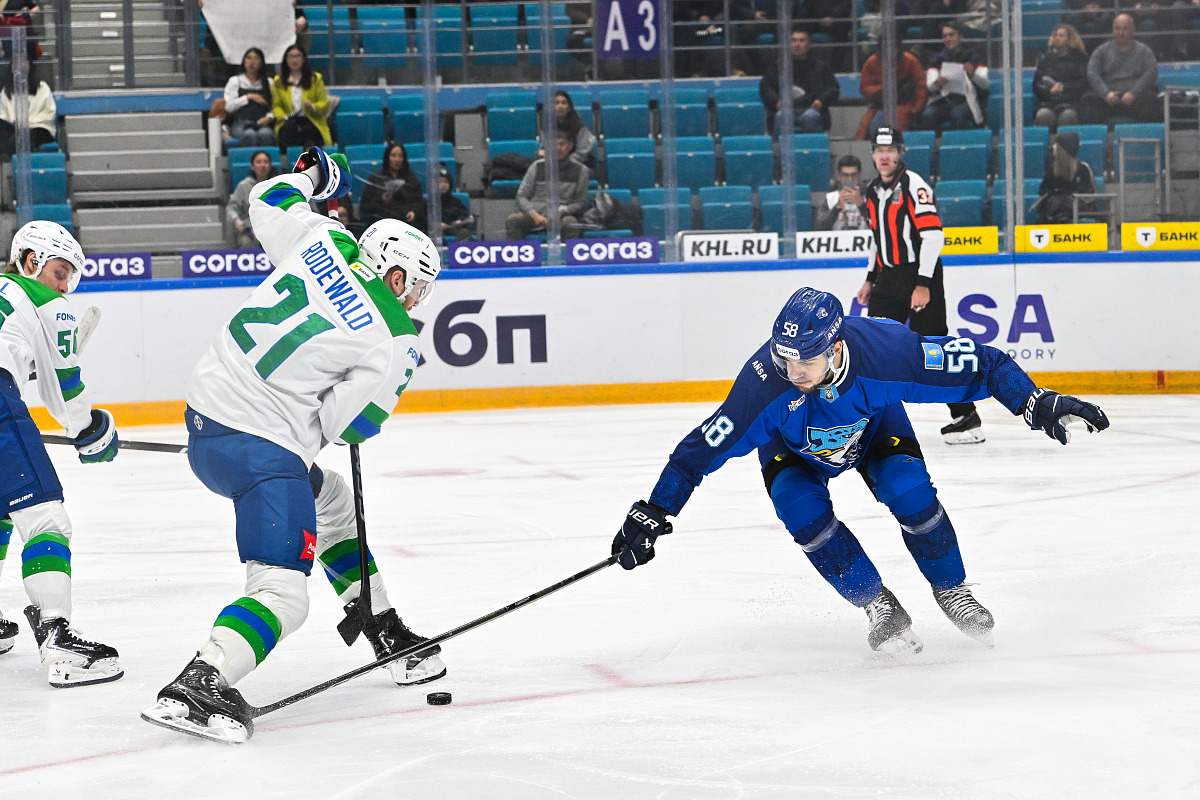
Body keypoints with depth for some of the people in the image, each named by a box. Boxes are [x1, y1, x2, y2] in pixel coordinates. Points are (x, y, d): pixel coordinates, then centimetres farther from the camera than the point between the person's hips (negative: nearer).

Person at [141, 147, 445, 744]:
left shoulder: (324, 241, 4)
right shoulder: (392, 343, -11)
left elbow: (268, 201, 21)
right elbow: (345, 425, -9)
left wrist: (313, 175, 38)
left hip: (206, 410, 10)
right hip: (261, 447, -10)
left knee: (331, 501, 31)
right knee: (281, 594, -14)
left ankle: (383, 628, 42)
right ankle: (196, 688, -32)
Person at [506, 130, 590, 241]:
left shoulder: (580, 170, 9)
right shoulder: (537, 166, 11)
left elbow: (580, 202, 7)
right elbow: (521, 197, 8)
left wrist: (560, 212, -12)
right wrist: (534, 214, -12)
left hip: (561, 216, -1)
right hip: (536, 214, 1)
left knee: (570, 222, -37)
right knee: (512, 220, -30)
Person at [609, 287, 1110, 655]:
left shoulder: (883, 350, -40)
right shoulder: (766, 381, -40)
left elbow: (981, 365, -31)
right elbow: (702, 449, -32)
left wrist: (1037, 405, -36)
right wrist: (650, 516, -33)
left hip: (873, 426, 0)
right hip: (794, 449, 0)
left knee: (909, 491, -23)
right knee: (803, 511, -25)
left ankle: (951, 589, 4)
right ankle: (878, 605, -4)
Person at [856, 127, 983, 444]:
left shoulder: (914, 186, -13)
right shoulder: (873, 191, 13)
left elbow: (933, 234, -20)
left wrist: (923, 283, -24)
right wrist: (871, 279, 22)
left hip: (921, 275, -8)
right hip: (889, 277, 8)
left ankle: (966, 416, -6)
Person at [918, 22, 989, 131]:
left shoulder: (971, 57, 10)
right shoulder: (938, 58, 16)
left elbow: (985, 83, -2)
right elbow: (929, 86, 4)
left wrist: (973, 74, -23)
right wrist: (937, 83, -20)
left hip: (964, 101, -2)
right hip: (942, 100, 2)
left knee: (958, 114, -37)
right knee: (927, 115, -30)